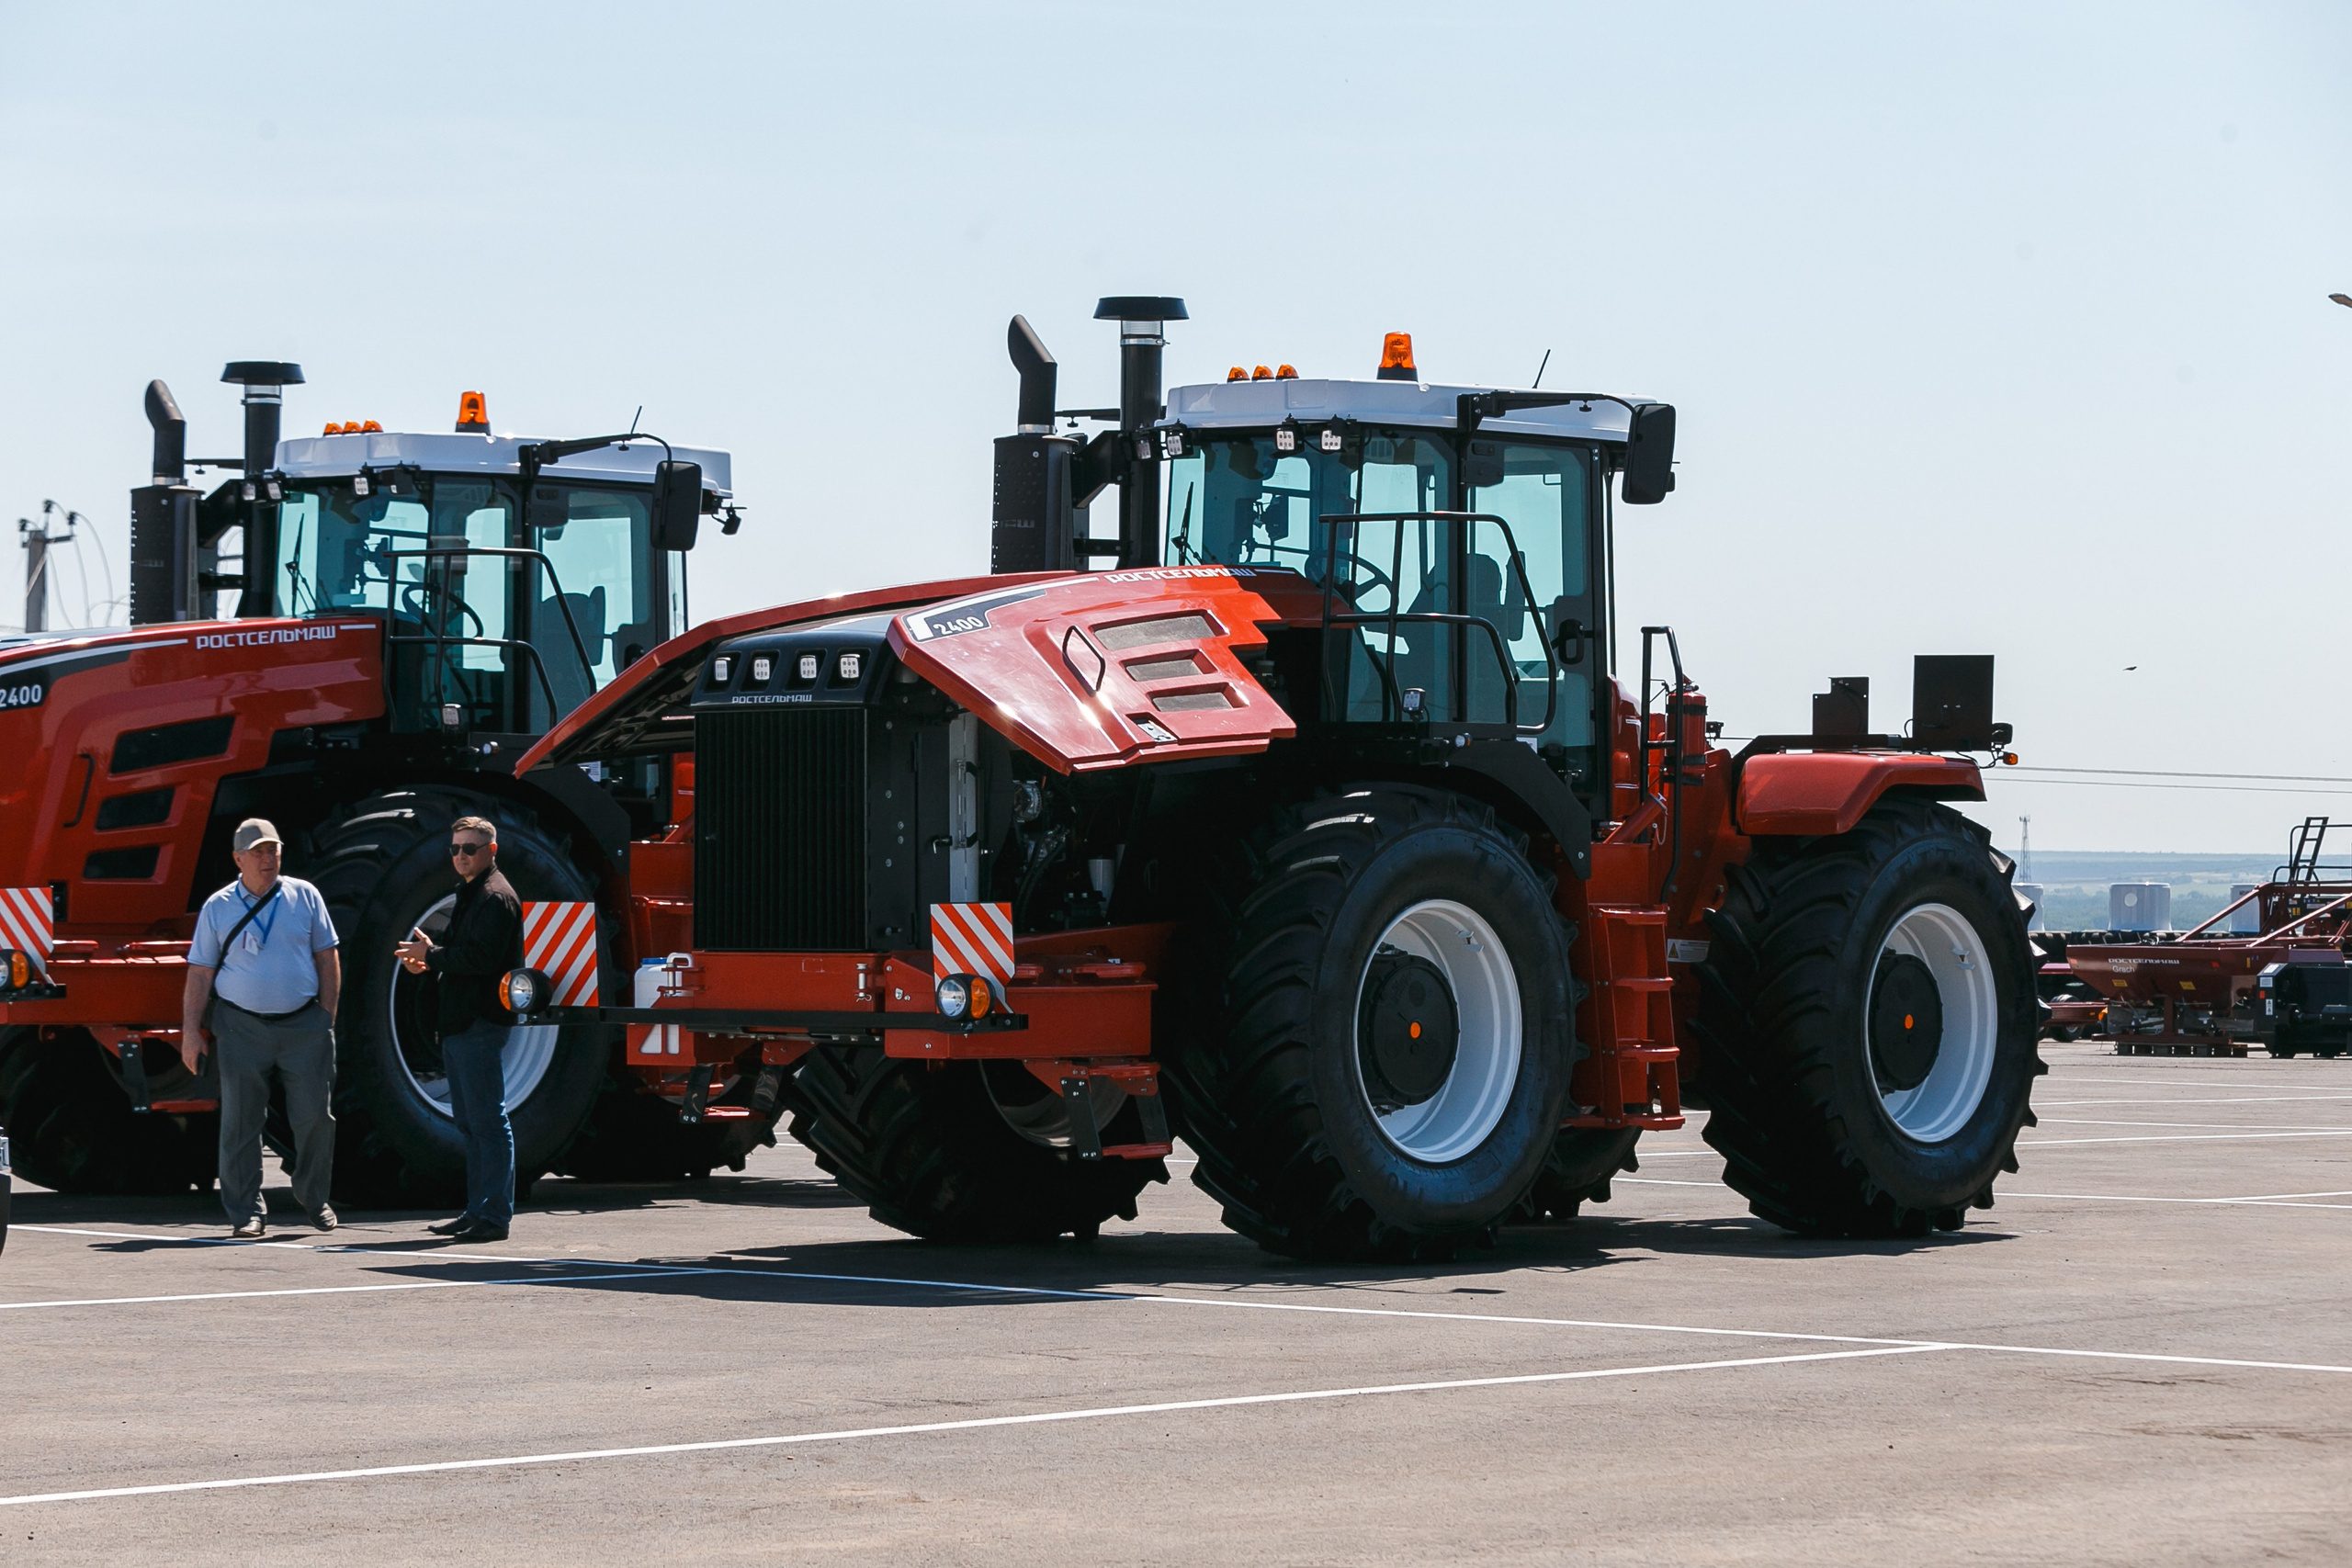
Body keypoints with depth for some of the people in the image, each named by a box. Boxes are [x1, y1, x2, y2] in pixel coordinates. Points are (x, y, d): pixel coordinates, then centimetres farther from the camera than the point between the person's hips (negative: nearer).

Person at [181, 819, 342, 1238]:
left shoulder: (304, 896, 8)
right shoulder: (218, 908, 4)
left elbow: (327, 958, 11)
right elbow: (199, 974, 5)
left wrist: (327, 1016, 4)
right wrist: (191, 1031, -2)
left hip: (304, 1023, 1)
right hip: (243, 1027, -1)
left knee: (315, 1115, 0)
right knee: (241, 1121, -1)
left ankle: (313, 1197, 20)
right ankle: (246, 1211, 6)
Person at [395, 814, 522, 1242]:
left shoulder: (495, 897, -11)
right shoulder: (470, 895, 22)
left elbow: (481, 958, -22)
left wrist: (432, 955, -12)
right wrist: (429, 964, 10)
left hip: (481, 1025, -11)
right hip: (460, 1023, 11)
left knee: (488, 1121, -10)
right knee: (469, 1122, 13)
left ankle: (494, 1216, -10)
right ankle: (478, 1211, 19)